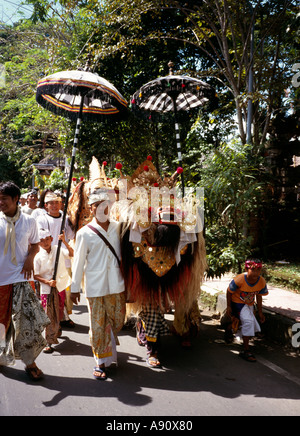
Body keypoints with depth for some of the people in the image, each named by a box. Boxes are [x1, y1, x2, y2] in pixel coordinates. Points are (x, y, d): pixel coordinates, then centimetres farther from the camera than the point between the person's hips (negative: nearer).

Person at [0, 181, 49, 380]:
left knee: (28, 321, -3)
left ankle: (30, 362, 13)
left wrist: (30, 257, -7)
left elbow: (35, 244, 12)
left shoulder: (29, 221, -1)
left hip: (20, 277, 0)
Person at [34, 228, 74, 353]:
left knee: (59, 313, 19)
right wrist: (48, 282, -18)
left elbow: (71, 254, -16)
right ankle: (49, 342, 7)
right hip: (46, 290, -3)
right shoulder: (38, 257, -7)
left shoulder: (58, 250, -3)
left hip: (60, 287, 3)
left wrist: (64, 241, -28)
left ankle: (57, 329, 48)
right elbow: (36, 275, -5)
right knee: (49, 316, -3)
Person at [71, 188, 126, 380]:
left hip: (116, 284, 3)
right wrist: (75, 287, 2)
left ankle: (108, 347, 39)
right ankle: (101, 362, 21)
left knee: (118, 322, 12)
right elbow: (79, 261, 0)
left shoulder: (117, 227, 4)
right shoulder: (85, 233, -5)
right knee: (98, 325, 5)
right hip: (95, 285, -3)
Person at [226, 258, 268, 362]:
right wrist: (229, 307, -12)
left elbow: (259, 296, -2)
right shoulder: (239, 280, -32)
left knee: (254, 328, 10)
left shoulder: (262, 282, -19)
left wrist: (260, 312, 4)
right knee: (248, 321, -25)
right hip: (237, 303, -6)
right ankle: (246, 351, -14)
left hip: (249, 304, 6)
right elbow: (229, 292, -16)